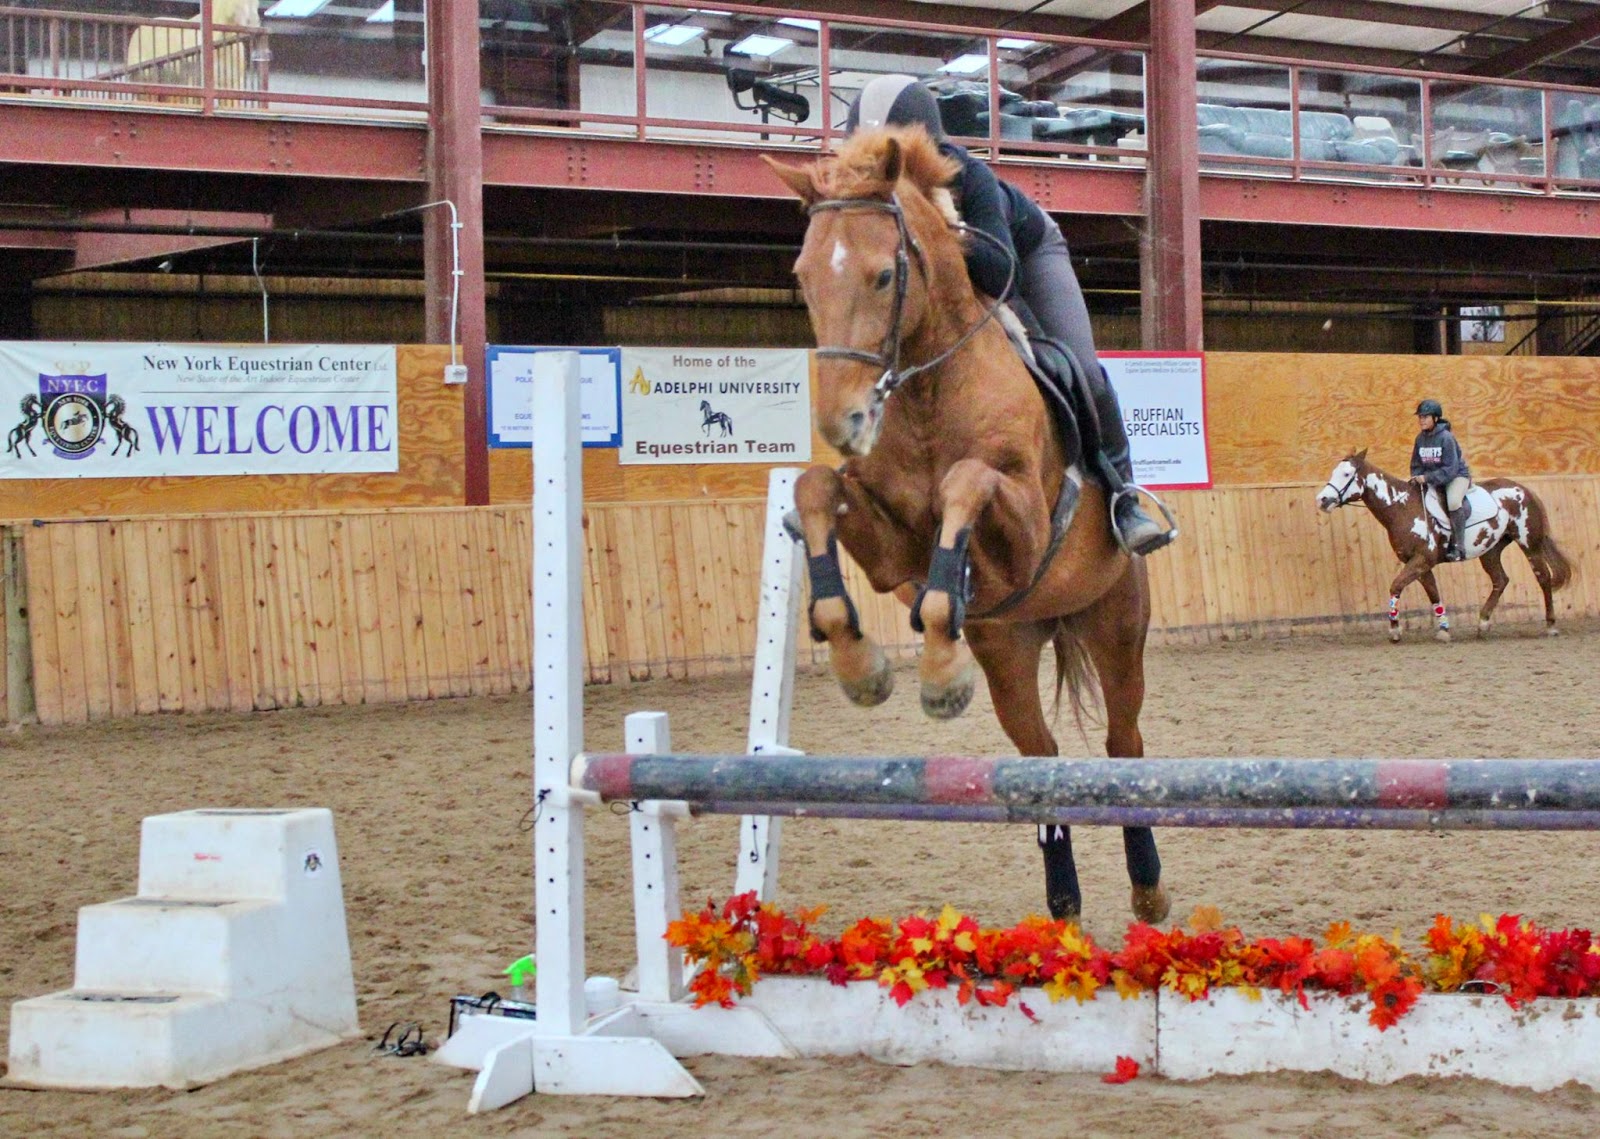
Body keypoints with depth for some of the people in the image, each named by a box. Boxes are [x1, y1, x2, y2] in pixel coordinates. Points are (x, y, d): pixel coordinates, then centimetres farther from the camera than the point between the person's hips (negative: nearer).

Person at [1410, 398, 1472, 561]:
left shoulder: (1446, 437, -19)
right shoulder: (1420, 438, 0)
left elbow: (1450, 469, -23)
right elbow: (1416, 465, 9)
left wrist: (1427, 478, -29)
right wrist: (1417, 479, -12)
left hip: (1457, 475, -7)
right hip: (1433, 480, 7)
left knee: (1453, 501, -33)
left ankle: (1457, 546, -29)